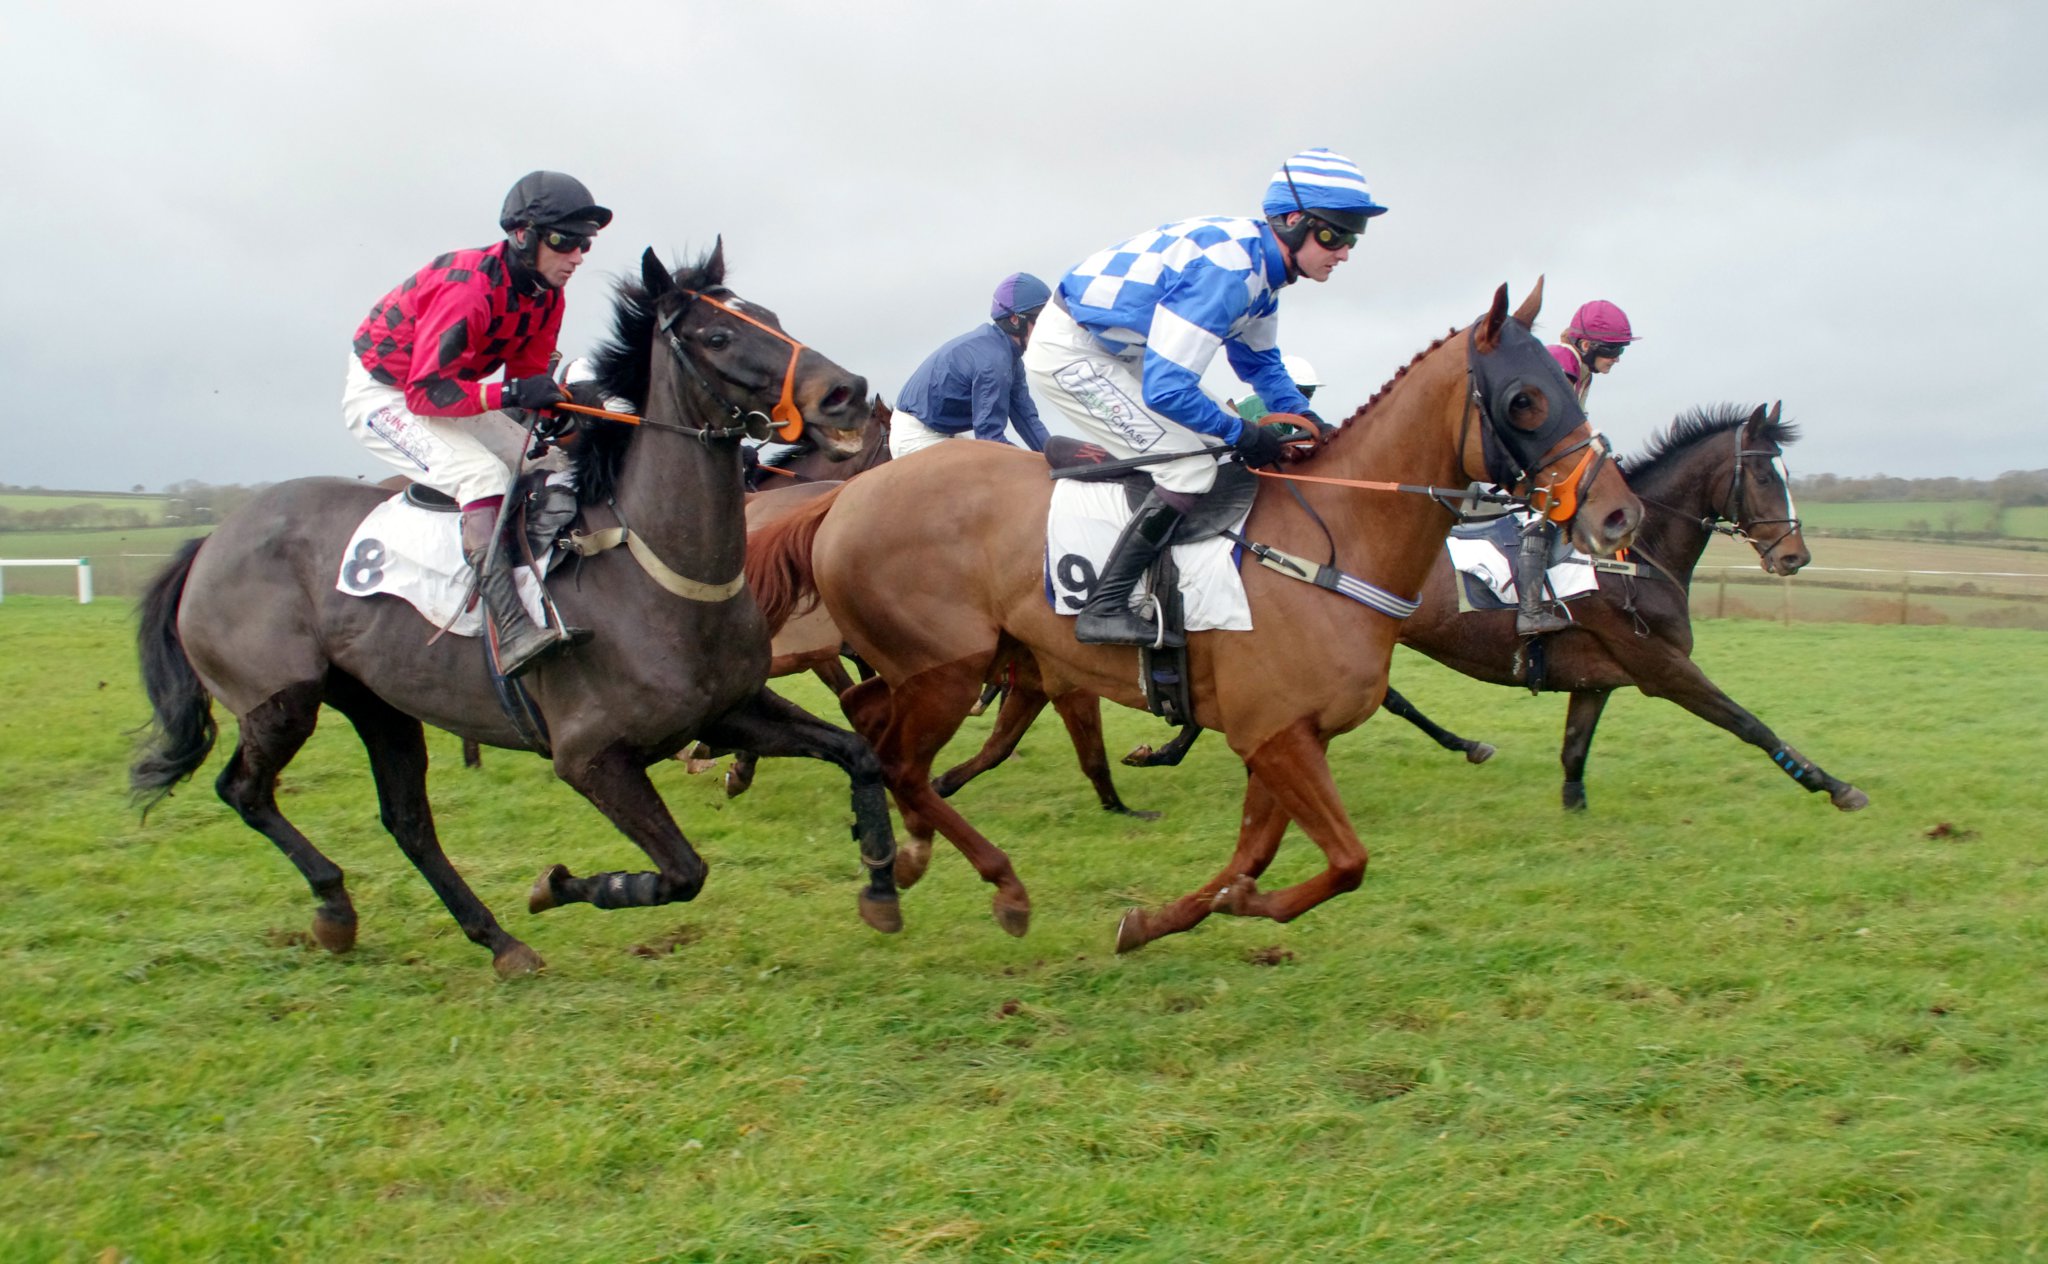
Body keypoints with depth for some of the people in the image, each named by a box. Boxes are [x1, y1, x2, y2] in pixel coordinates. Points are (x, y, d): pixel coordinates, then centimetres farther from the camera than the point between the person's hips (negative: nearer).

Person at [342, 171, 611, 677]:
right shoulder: (469, 289, -30)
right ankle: (512, 633, -43)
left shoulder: (547, 297, -4)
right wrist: (512, 393, -42)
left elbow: (529, 378, 3)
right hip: (383, 394, -10)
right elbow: (426, 391, -32)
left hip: (441, 391, 10)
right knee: (484, 474, -30)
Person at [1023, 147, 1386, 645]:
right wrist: (1242, 435, -18)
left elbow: (1259, 362, 19)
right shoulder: (1225, 269, -29)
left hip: (1120, 350, 10)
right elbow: (1166, 390, -31)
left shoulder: (1260, 263, 2)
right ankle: (1104, 610, -16)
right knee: (1192, 467, -17)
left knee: (1223, 433, 14)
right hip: (1068, 352, -10)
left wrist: (1305, 418, 3)